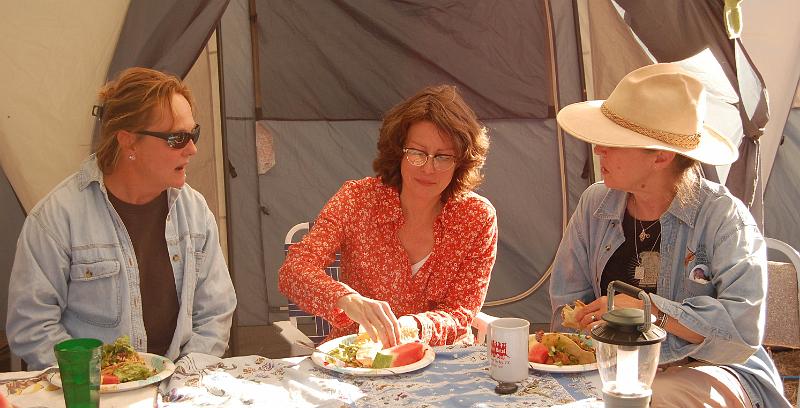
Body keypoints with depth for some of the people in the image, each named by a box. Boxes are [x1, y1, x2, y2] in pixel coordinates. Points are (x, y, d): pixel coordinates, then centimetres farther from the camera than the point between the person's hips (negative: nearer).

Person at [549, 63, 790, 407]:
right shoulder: (595, 203, 3)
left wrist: (650, 310, -24)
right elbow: (568, 300, 8)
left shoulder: (723, 217, -13)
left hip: (707, 369, -5)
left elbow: (744, 329, -23)